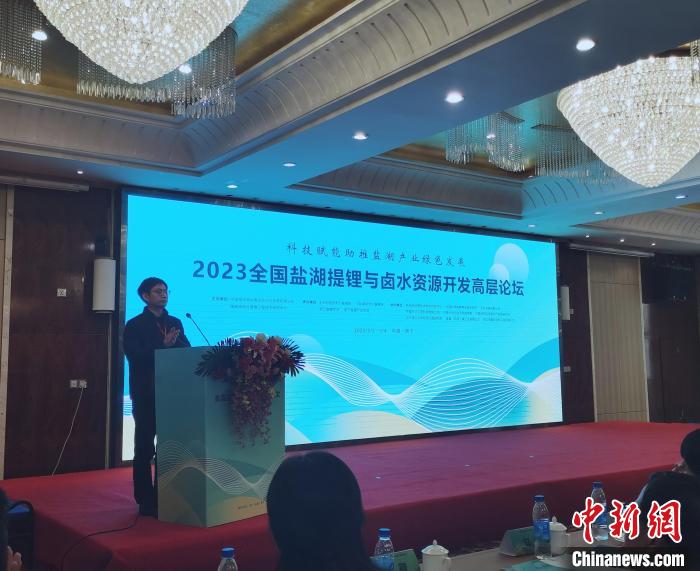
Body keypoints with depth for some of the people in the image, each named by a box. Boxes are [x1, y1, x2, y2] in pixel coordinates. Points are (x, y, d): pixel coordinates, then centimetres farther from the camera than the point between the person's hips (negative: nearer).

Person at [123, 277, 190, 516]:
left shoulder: (175, 323, 14)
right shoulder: (134, 325, 0)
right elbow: (135, 357, -13)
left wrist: (175, 343, -16)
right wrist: (163, 346, -23)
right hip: (146, 395, -4)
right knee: (145, 449, 3)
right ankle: (146, 502, 9)